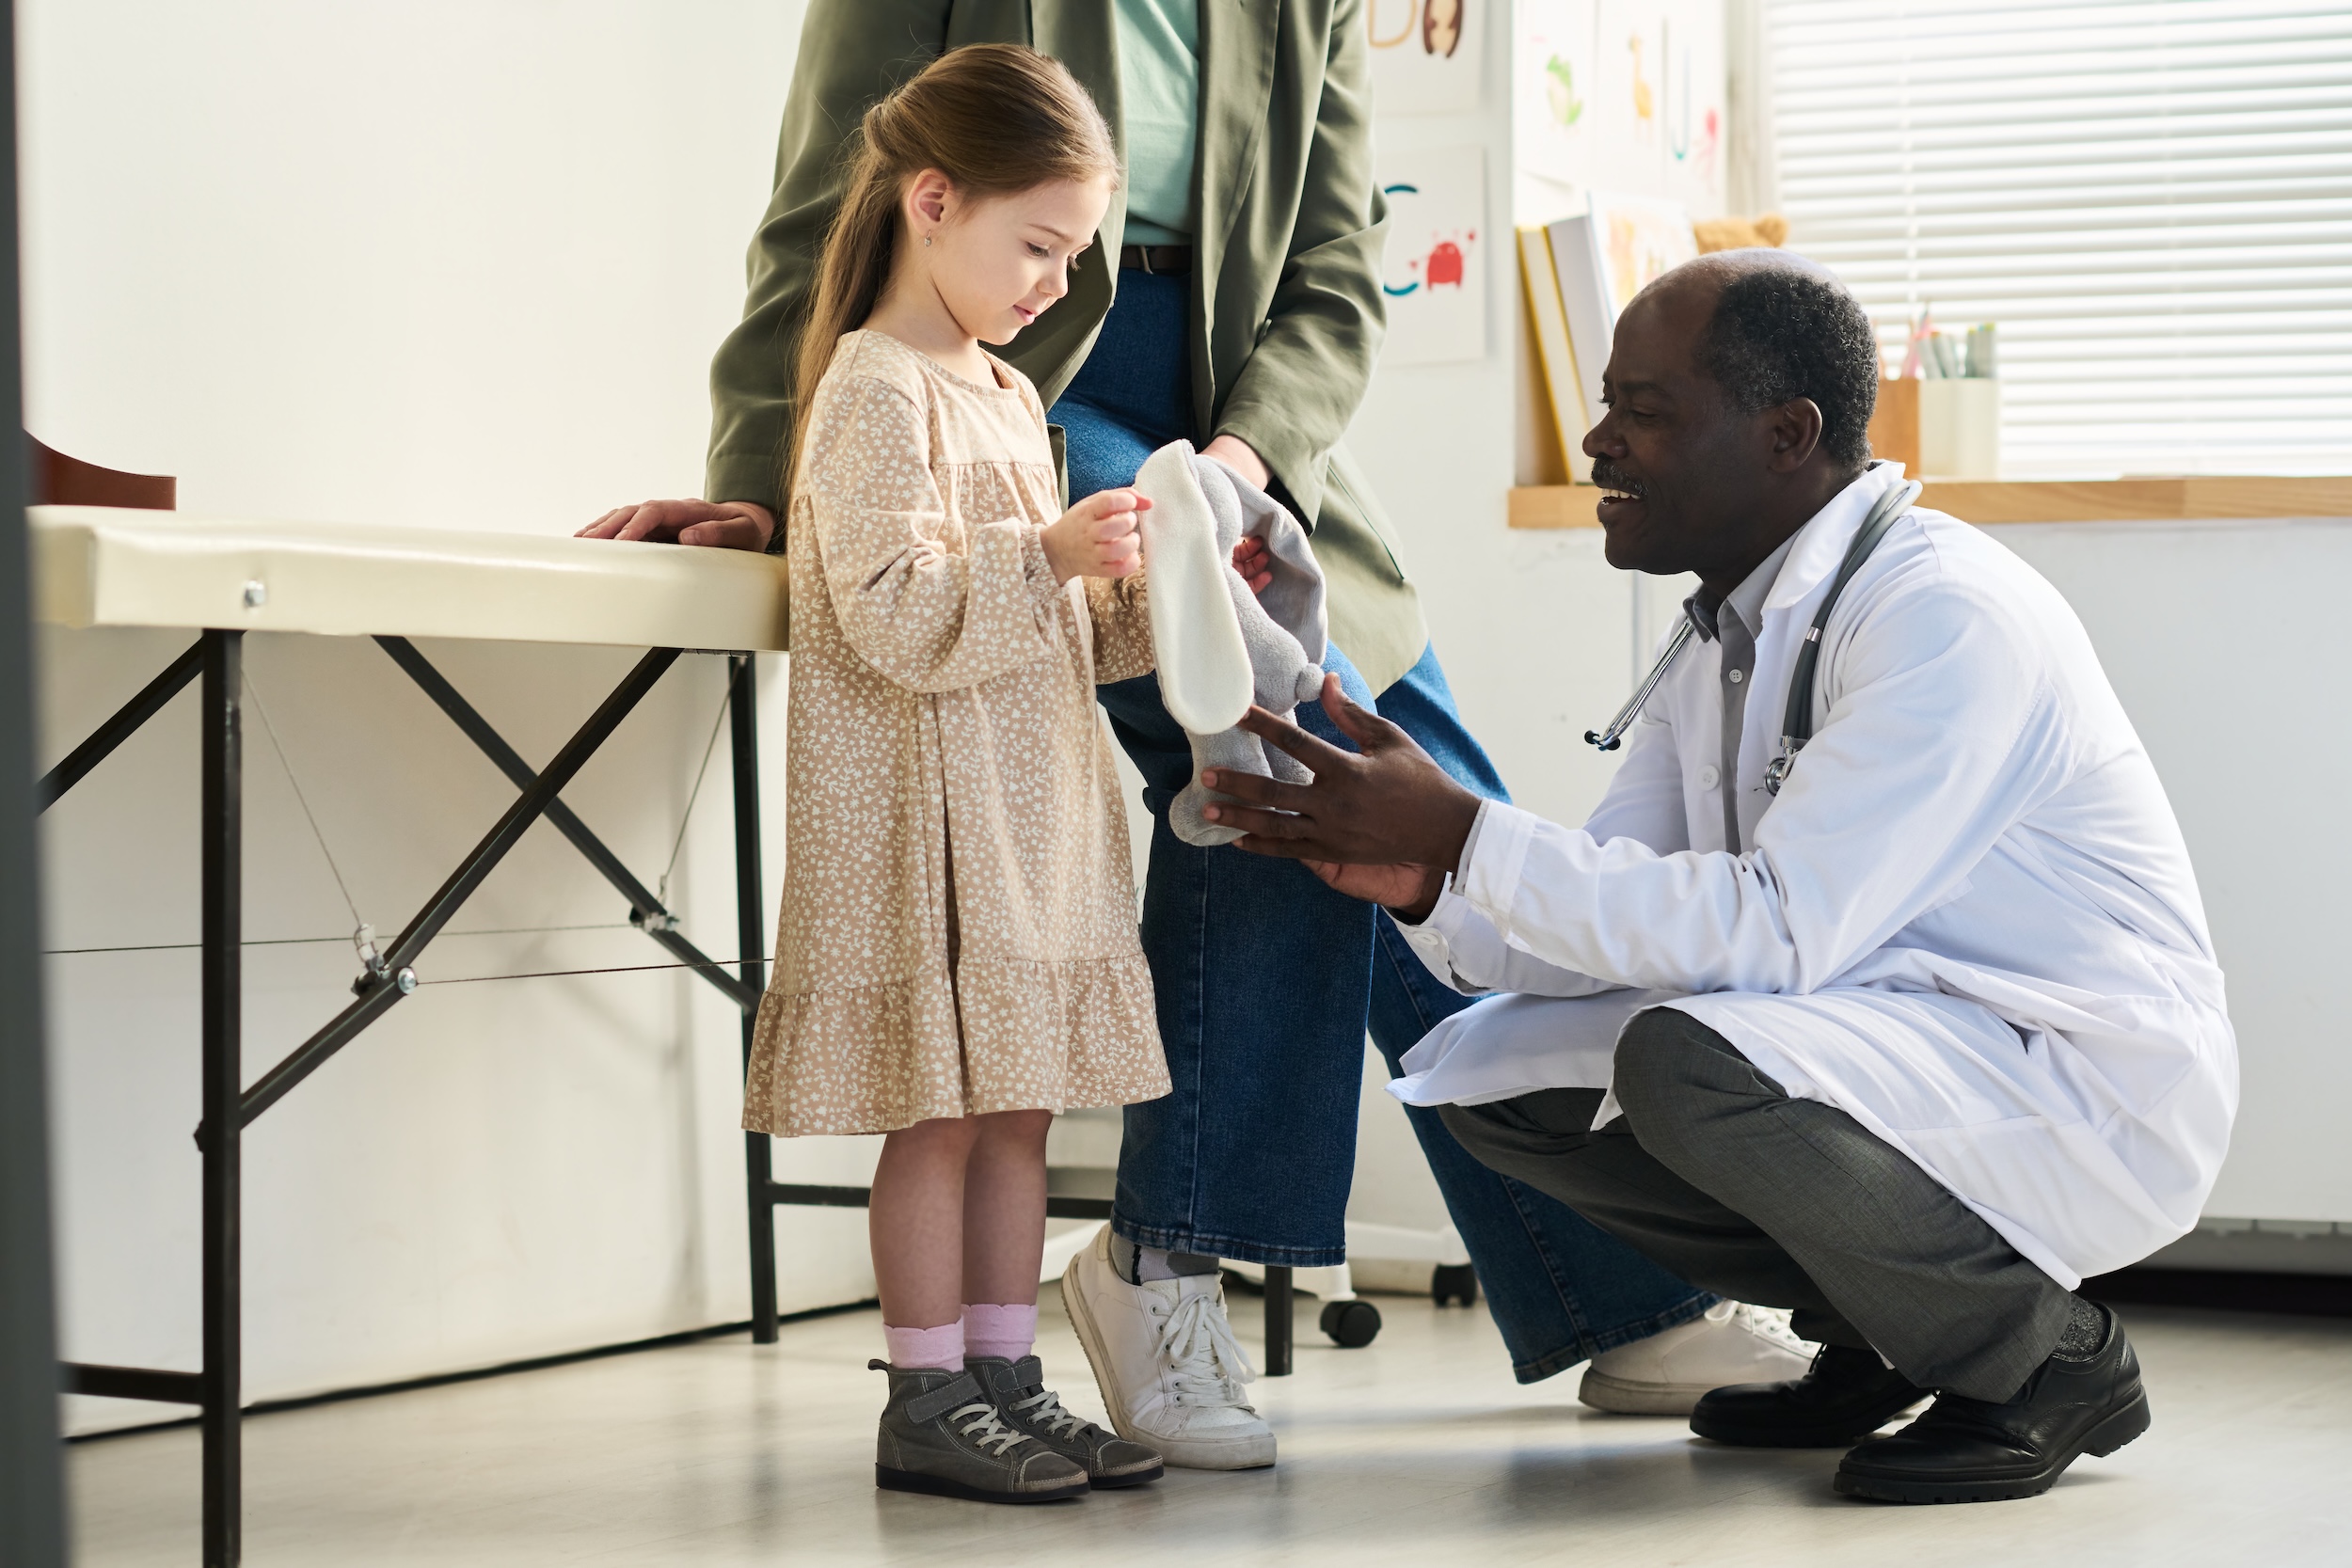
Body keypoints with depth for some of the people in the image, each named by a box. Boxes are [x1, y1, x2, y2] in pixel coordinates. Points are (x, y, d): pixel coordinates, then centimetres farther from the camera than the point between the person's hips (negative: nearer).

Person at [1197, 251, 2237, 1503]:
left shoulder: (1945, 615, -22)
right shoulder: (1722, 637, 7)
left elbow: (1778, 930, -29)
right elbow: (1612, 922, 6)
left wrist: (1464, 833, -27)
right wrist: (1427, 884, -15)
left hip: (2085, 1085, -9)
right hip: (1882, 1037, 9)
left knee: (1691, 1060, -33)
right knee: (1490, 1068, 1)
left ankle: (2041, 1355, -9)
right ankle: (1878, 1336, 11)